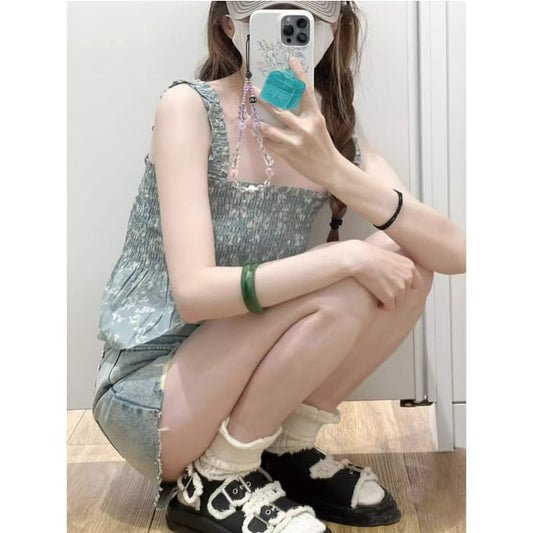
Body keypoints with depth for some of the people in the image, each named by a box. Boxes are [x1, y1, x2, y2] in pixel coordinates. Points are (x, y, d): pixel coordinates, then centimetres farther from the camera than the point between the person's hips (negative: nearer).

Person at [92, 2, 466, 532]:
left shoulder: (333, 134, -1)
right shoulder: (189, 106, -16)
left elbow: (455, 253, -15)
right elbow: (195, 291, -26)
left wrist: (334, 171, -29)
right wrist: (347, 258, -28)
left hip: (233, 377, 6)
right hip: (148, 395, -5)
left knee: (405, 261, -10)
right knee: (340, 292, -26)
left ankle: (290, 449, 2)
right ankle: (215, 482, -7)